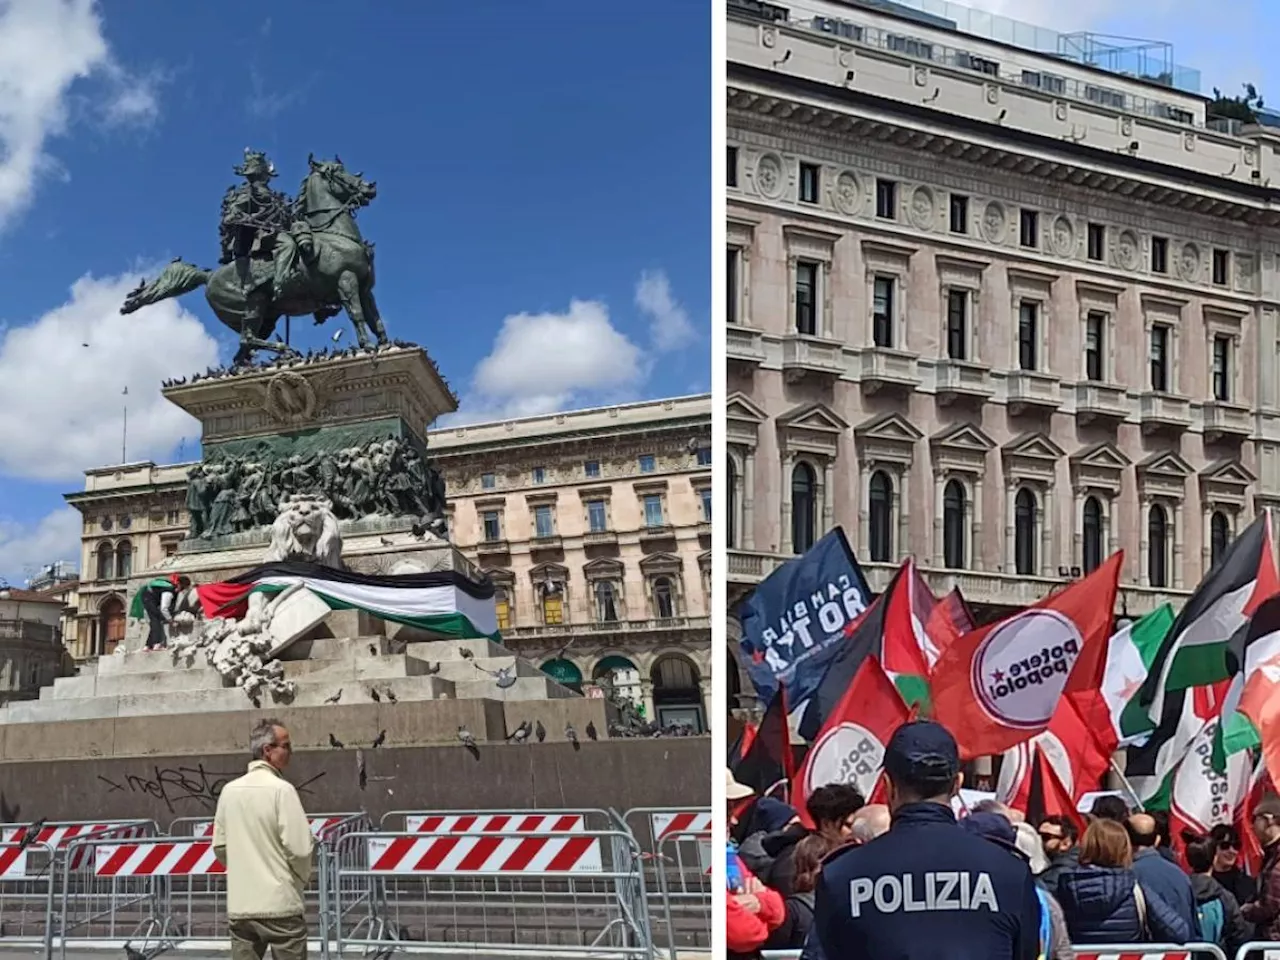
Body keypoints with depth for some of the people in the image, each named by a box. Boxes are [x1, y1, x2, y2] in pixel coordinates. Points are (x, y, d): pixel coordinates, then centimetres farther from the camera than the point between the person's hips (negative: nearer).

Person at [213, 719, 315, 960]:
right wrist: (303, 878, 5)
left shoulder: (229, 791, 6)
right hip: (280, 905, -5)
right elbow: (299, 848, -15)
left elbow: (219, 846, 11)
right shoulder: (281, 789, -12)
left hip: (239, 906, 5)